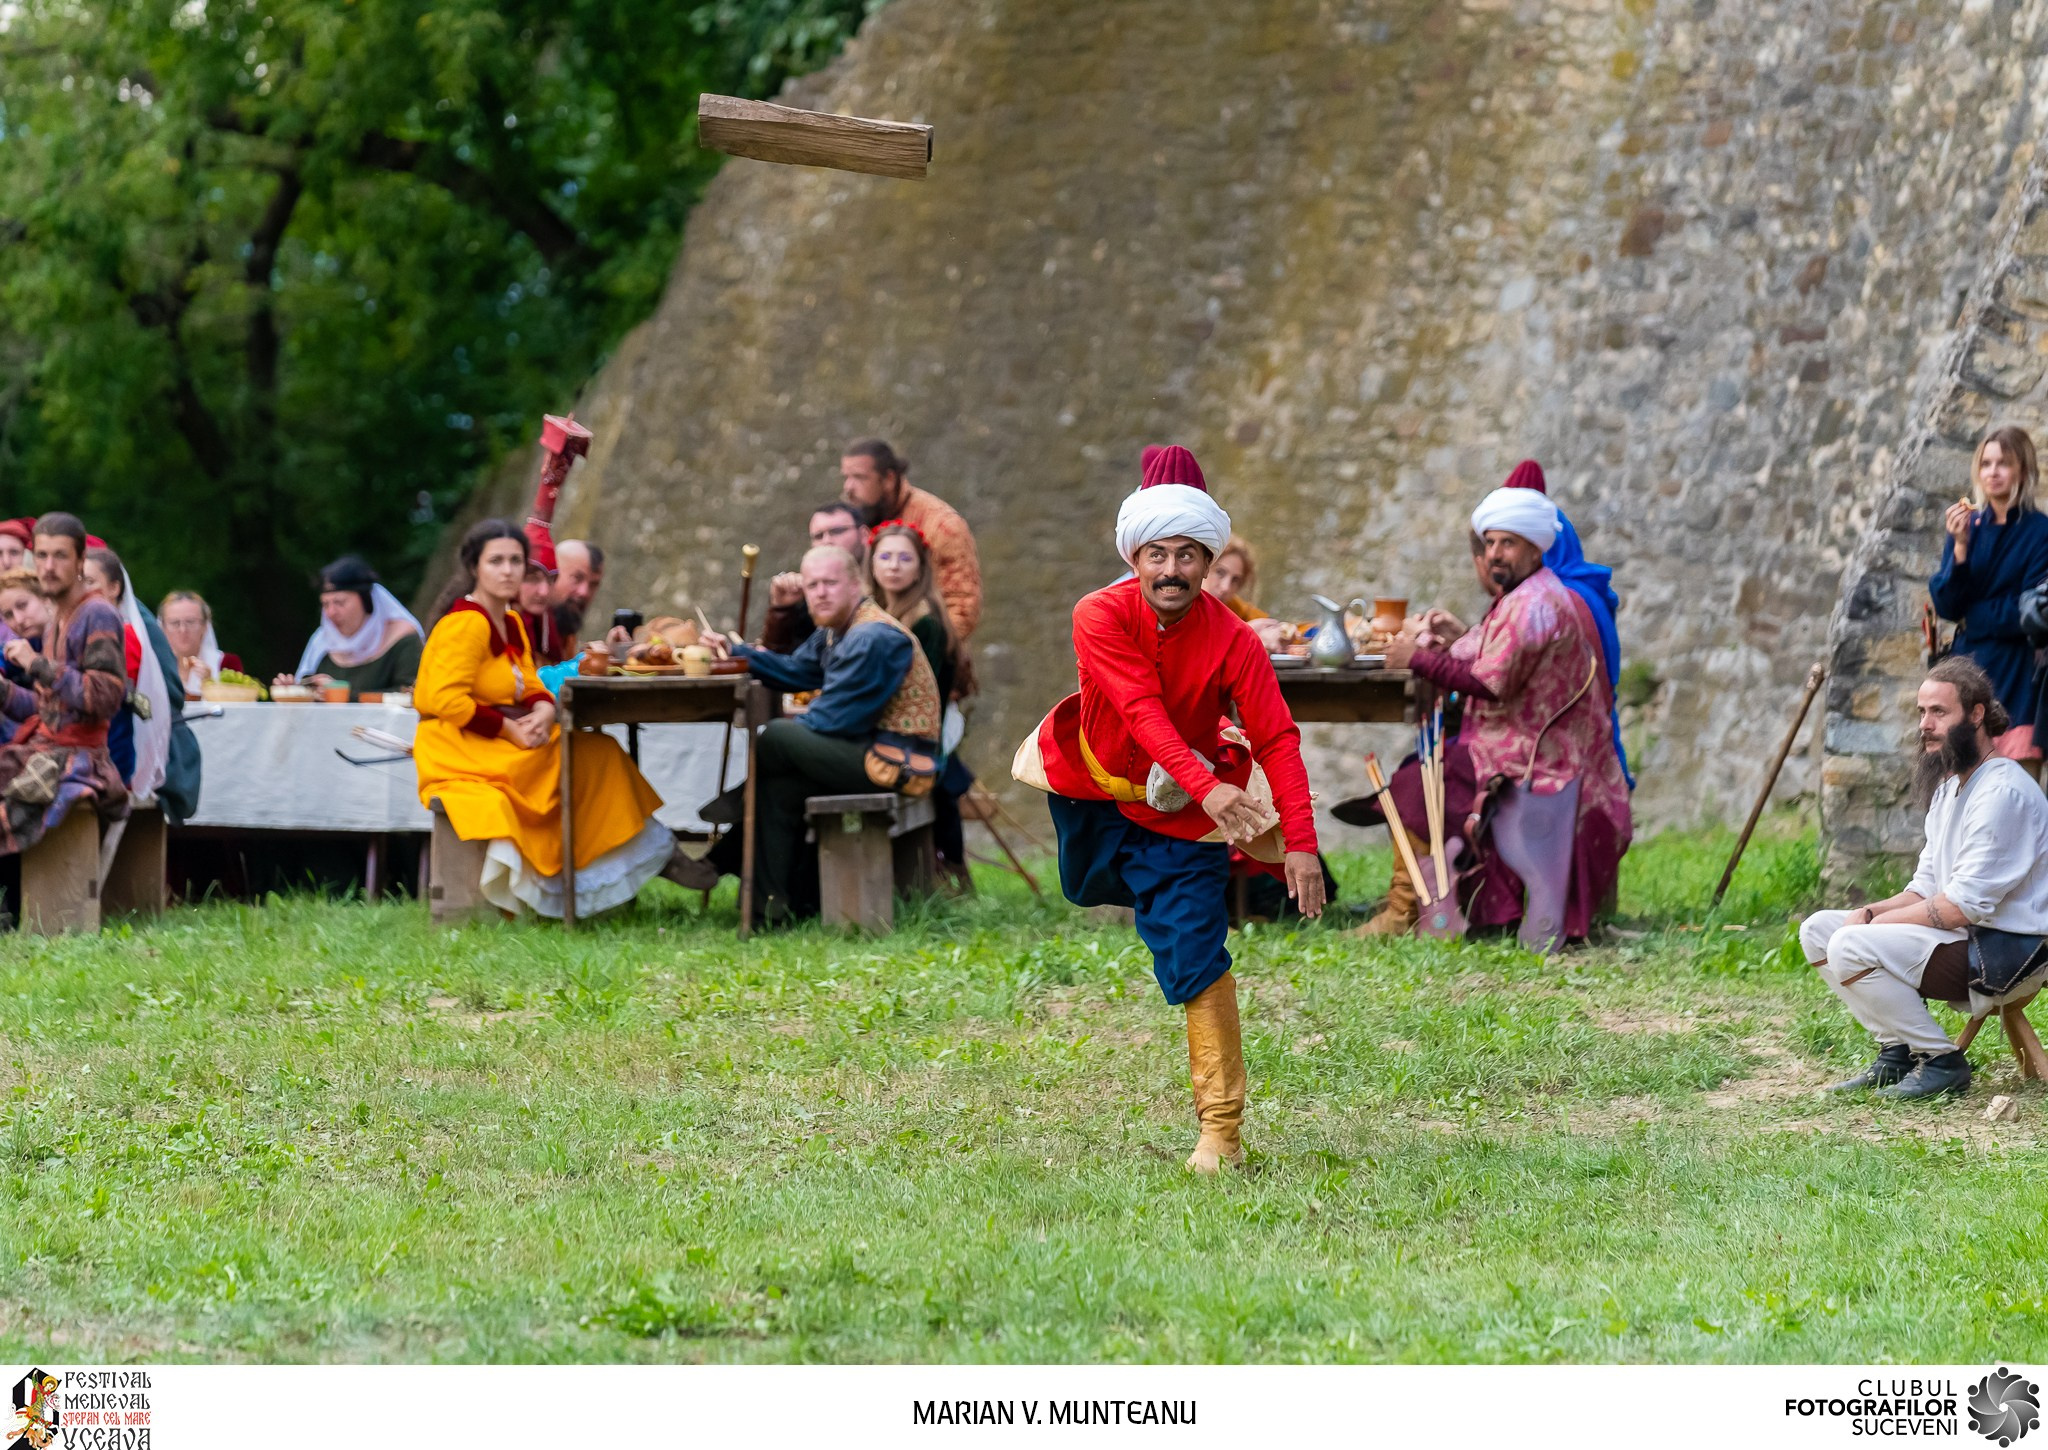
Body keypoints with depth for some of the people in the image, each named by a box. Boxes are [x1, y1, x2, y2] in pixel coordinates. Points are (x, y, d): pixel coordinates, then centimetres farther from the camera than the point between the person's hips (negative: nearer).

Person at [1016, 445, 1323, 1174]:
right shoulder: (1101, 617, -25)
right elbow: (1142, 710, -36)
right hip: (1094, 785, 3)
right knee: (1091, 890, 30)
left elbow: (1277, 740, -26)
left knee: (1194, 960, -13)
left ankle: (1221, 1129, -10)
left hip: (1181, 810, -2)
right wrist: (1204, 785, -51)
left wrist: (1301, 842, -37)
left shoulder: (1232, 641, -23)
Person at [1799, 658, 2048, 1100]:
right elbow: (1927, 889, 16)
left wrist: (1883, 922, -13)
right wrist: (1869, 913, -3)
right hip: (1961, 942, 10)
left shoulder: (2003, 791, -18)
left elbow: (1965, 906, -22)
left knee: (1851, 947, -26)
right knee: (1818, 929, 5)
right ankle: (1897, 1050, 3)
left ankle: (1941, 1060, -14)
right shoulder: (1949, 785, 15)